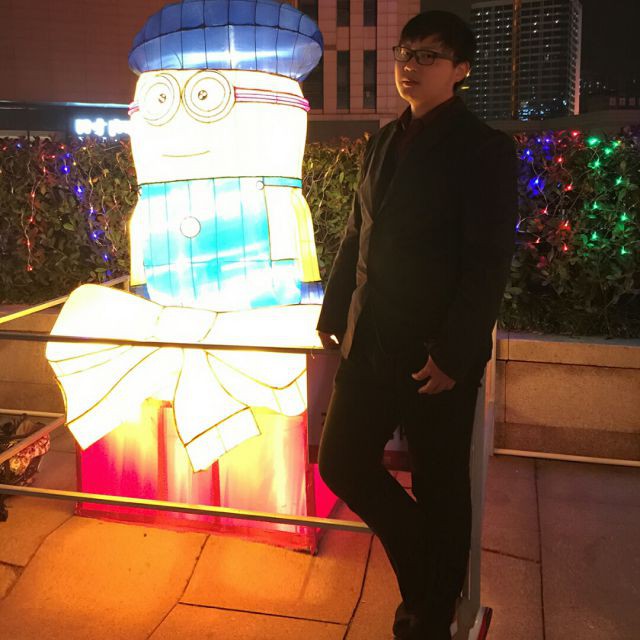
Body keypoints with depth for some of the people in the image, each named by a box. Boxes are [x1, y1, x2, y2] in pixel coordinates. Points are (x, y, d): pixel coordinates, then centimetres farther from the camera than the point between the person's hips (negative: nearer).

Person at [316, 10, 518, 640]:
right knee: (341, 461, 9)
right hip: (371, 344, 6)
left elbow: (488, 262, -14)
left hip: (438, 354, -6)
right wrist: (333, 313, 12)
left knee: (439, 488, 7)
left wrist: (454, 355, -19)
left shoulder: (485, 150, -8)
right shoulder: (383, 141, 11)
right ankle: (422, 567, 34)